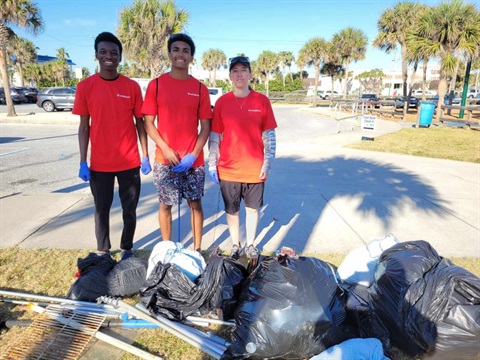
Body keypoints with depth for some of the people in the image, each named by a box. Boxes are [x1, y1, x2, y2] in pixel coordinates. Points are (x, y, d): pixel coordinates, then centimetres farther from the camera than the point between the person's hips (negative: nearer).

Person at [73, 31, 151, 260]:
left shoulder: (132, 86, 0)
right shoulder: (85, 86, 0)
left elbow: (139, 122, 4)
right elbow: (84, 126, 2)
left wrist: (145, 156, 1)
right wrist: (83, 161, -3)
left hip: (129, 162, 0)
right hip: (99, 164, 0)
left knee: (130, 209, 10)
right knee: (102, 210, 11)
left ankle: (127, 249, 28)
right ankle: (103, 251, 28)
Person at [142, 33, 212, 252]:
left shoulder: (200, 88, 3)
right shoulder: (156, 84, 0)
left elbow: (205, 126, 2)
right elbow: (148, 123, -1)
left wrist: (194, 154, -10)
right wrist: (165, 149, -12)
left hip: (193, 160, 1)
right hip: (165, 159, -1)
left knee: (195, 203, 8)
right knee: (165, 204, 9)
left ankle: (197, 248, 24)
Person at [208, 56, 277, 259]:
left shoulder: (262, 101, -1)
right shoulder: (222, 102, 1)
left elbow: (269, 135, 1)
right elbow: (214, 136, 3)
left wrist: (268, 163, -4)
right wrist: (212, 165, -1)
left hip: (255, 169, 0)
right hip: (228, 169, 1)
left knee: (252, 208, 13)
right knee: (231, 210, 12)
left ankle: (250, 245, 32)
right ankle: (235, 246, 31)